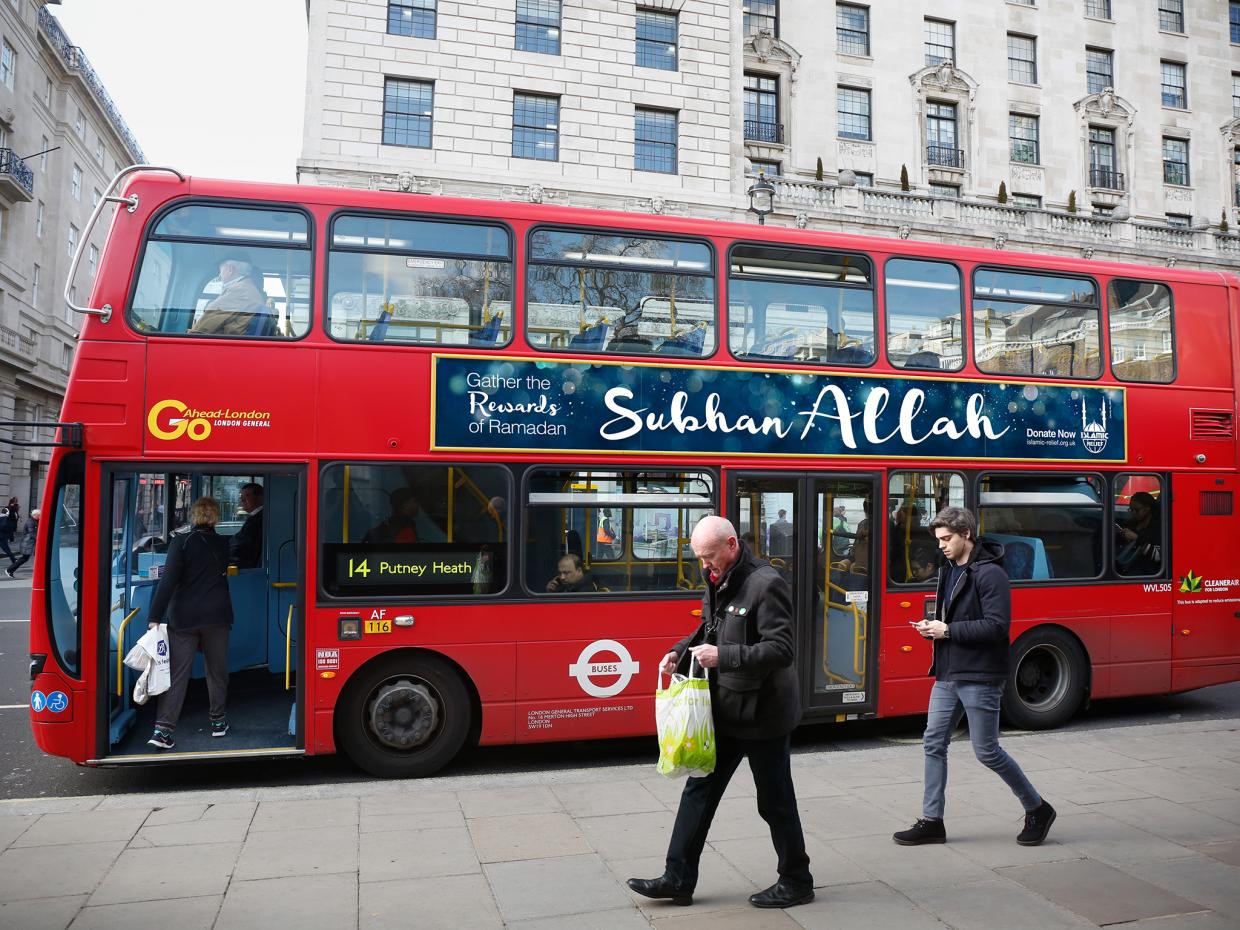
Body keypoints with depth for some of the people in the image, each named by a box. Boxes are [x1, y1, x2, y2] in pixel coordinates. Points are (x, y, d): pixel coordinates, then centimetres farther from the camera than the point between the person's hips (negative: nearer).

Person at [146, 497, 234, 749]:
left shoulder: (181, 542, -7)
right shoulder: (222, 544, 4)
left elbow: (168, 580, -14)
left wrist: (155, 617, -14)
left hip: (183, 617, -2)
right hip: (217, 616, 2)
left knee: (176, 673, 0)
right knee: (217, 670, 14)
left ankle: (163, 729, -5)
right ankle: (218, 721, 22)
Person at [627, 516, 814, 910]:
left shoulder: (766, 584, -20)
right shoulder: (719, 581, 6)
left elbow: (782, 649, -24)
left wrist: (723, 656, -30)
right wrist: (681, 651, 1)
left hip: (761, 712, -8)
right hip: (725, 710, 8)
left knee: (775, 802, 7)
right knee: (699, 790, 11)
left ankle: (796, 882, 27)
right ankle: (678, 879, 21)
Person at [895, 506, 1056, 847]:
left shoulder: (990, 573, -14)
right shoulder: (949, 570, 12)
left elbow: (997, 626, -21)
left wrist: (948, 630, -20)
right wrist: (933, 626, 1)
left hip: (979, 677, -8)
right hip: (948, 675, 8)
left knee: (987, 752, 1)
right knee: (934, 743, 7)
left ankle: (1037, 809, 22)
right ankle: (932, 821, 16)